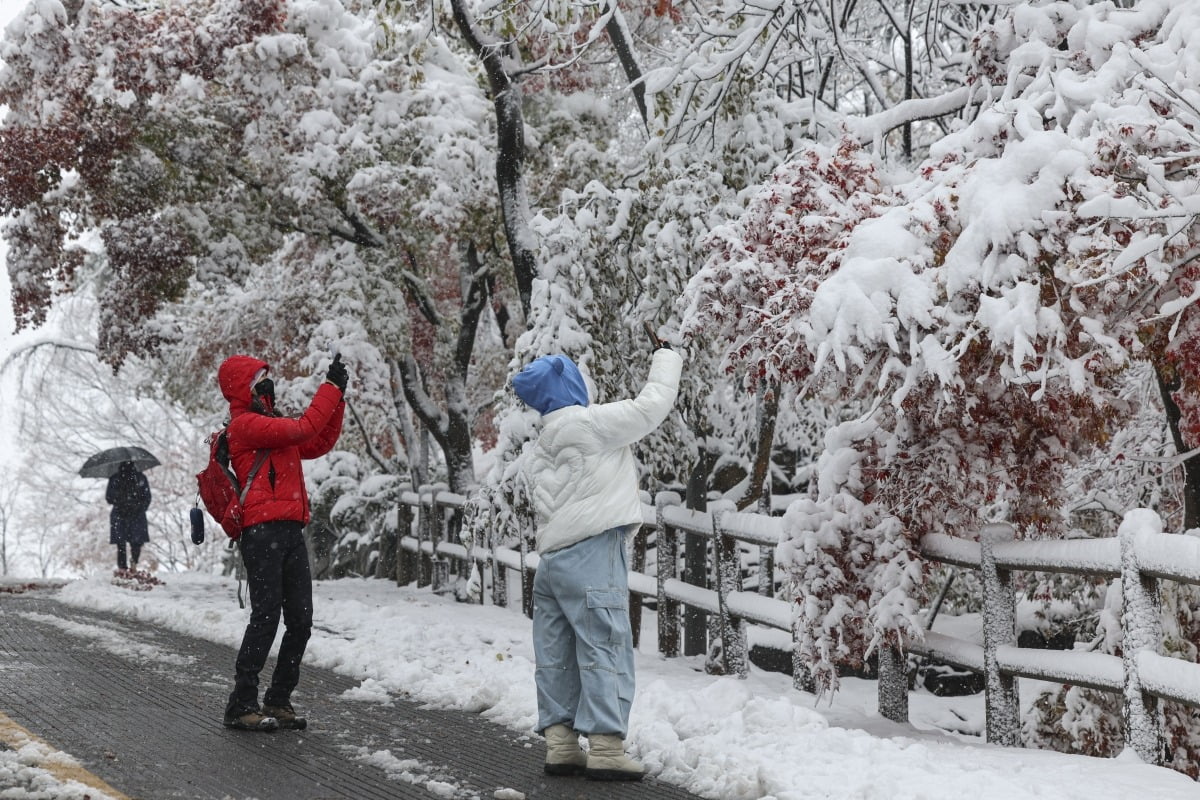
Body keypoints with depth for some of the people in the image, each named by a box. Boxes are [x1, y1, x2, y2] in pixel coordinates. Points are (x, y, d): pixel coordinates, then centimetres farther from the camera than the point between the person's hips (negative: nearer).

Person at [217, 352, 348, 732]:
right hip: (263, 531, -9)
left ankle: (278, 701, 14)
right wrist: (331, 387, -6)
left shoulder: (269, 425, 25)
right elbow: (303, 429, -14)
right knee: (266, 617, -11)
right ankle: (241, 705, -7)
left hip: (290, 532, 9)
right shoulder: (244, 425, -5)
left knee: (300, 621, 6)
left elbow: (318, 443, 24)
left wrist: (337, 396, 17)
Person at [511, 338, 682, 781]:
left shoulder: (538, 454, 20)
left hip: (551, 557, 9)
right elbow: (652, 405, -2)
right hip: (594, 550, -8)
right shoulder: (591, 423, -5)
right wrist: (665, 357, 12)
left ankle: (561, 744, 8)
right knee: (605, 648, -9)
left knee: (556, 657, 8)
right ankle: (605, 748, -13)